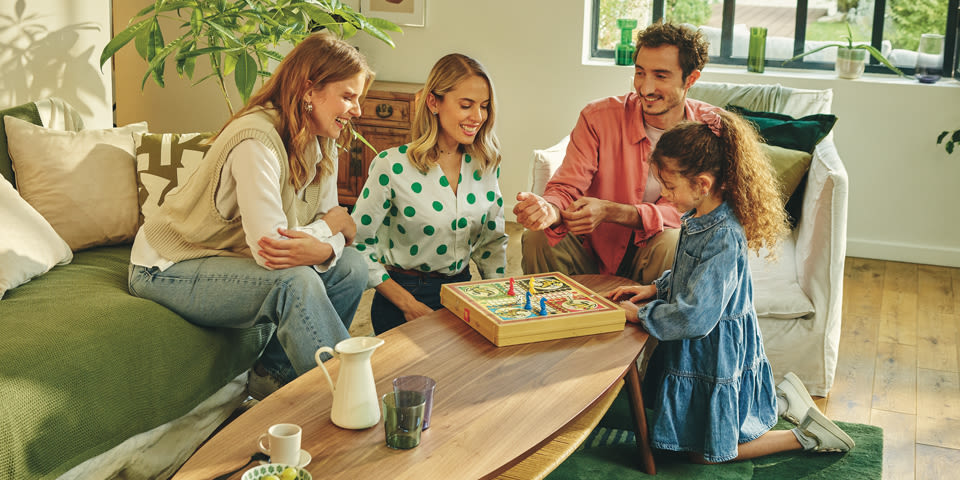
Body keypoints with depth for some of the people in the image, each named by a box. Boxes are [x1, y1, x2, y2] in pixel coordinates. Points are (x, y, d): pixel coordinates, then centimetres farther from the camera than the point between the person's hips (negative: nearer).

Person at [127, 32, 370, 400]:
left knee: (350, 268, -7)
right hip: (169, 269, -9)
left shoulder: (322, 144, 0)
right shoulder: (257, 141, -28)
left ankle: (275, 373, 2)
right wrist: (333, 225, -16)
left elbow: (332, 226, -1)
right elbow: (268, 246, -34)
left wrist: (323, 248, -27)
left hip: (231, 259, 9)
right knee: (294, 282, -31)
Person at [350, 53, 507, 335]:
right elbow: (357, 242, -8)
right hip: (404, 291, -5)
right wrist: (408, 304, -12)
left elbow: (493, 241, 15)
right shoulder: (393, 166, -11)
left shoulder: (485, 165, 5)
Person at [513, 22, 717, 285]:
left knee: (672, 242, -33)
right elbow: (566, 189, -12)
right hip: (593, 252, 1)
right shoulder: (599, 117, -9)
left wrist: (609, 211, -34)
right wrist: (549, 210, -40)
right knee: (537, 238, -26)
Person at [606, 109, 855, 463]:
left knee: (705, 452, 6)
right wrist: (657, 288, 3)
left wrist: (638, 314, -21)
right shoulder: (699, 218, -2)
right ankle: (783, 398, 26)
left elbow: (695, 317, -31)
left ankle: (804, 437, 12)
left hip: (717, 355, -9)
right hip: (697, 349, 9)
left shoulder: (723, 237, -31)